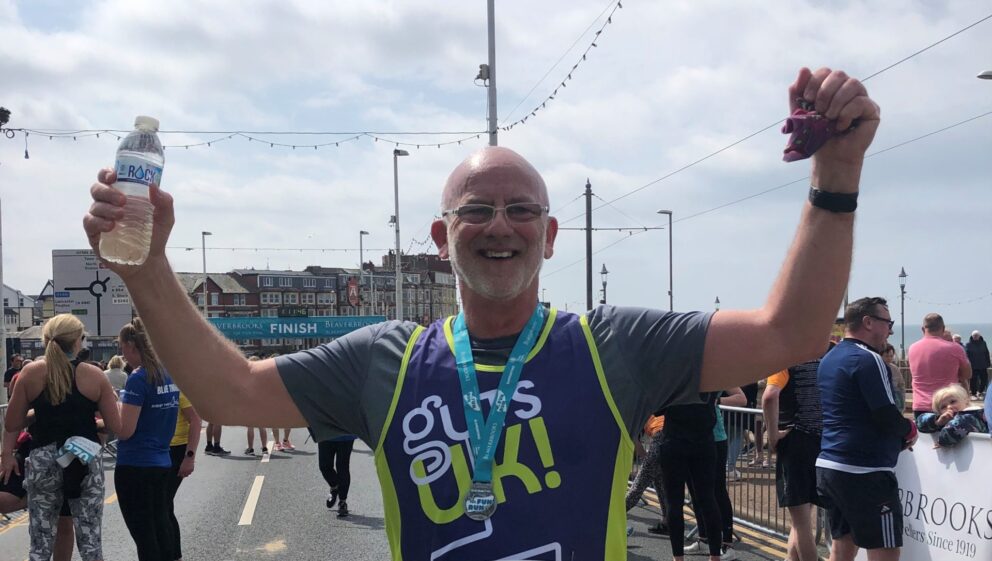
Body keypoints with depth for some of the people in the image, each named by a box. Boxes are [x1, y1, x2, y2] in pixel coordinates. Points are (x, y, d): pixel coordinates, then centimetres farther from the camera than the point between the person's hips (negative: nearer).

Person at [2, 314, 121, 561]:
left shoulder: (31, 373, -3)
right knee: (90, 541, 7)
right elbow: (116, 426, -5)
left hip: (44, 461, 1)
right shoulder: (94, 375, -5)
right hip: (86, 461, -1)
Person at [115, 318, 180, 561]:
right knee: (160, 527, 13)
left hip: (135, 466, -8)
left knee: (143, 534, 0)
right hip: (162, 462, 8)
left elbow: (125, 430, -18)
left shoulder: (138, 378, -17)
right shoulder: (168, 374, 7)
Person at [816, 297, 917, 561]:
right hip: (865, 472, -9)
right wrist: (909, 430, 3)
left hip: (828, 466, 9)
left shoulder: (829, 359, 15)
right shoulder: (867, 359, -13)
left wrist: (898, 436, 14)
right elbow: (888, 418, -18)